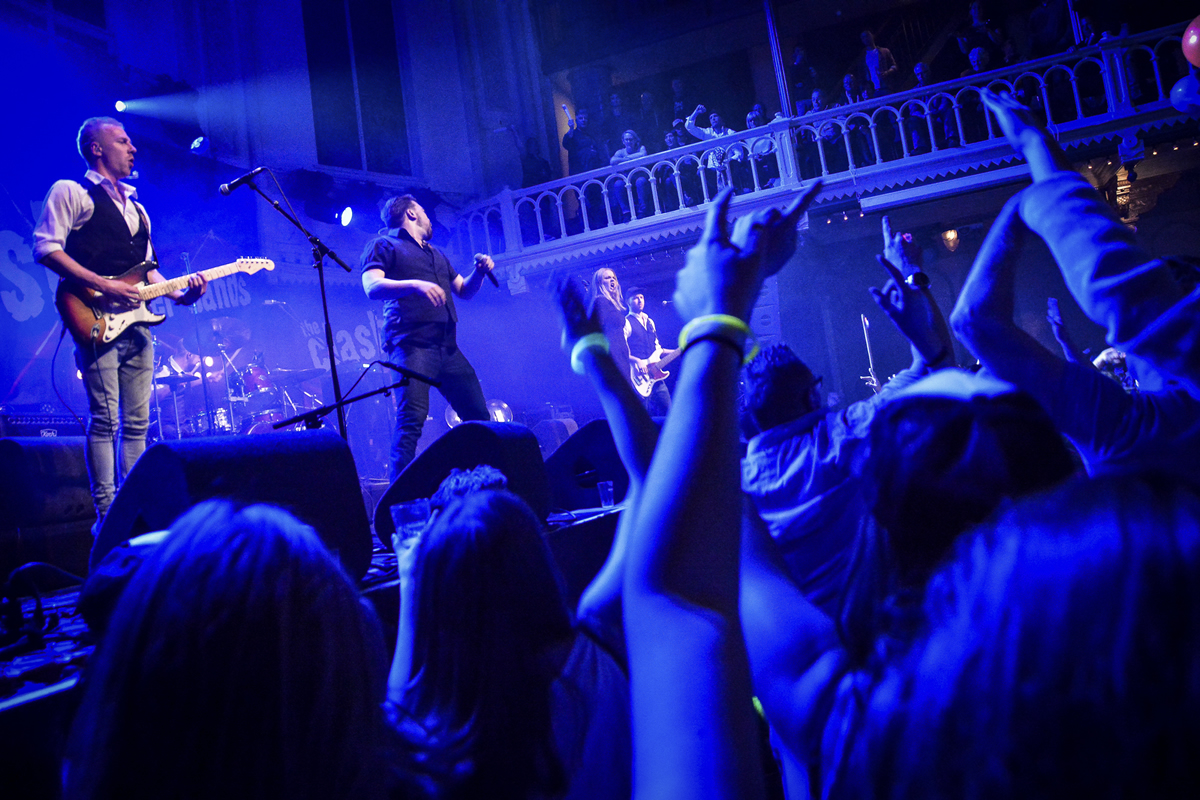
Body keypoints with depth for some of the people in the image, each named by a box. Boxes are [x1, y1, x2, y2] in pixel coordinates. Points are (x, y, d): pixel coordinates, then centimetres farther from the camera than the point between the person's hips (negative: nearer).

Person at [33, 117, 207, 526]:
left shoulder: (136, 207, 26)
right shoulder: (70, 192, 4)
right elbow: (45, 248, -8)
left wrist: (179, 293, 6)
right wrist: (102, 285, -16)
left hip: (135, 323, 7)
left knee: (137, 422, 5)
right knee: (105, 419, -11)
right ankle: (107, 515, -9)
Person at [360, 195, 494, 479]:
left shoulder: (436, 253, 29)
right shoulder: (383, 245, 8)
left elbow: (464, 290, 32)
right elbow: (372, 287, -9)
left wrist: (480, 271, 11)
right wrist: (415, 284, -24)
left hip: (447, 347, 7)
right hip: (412, 345, -7)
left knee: (479, 416, 5)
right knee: (412, 419, -18)